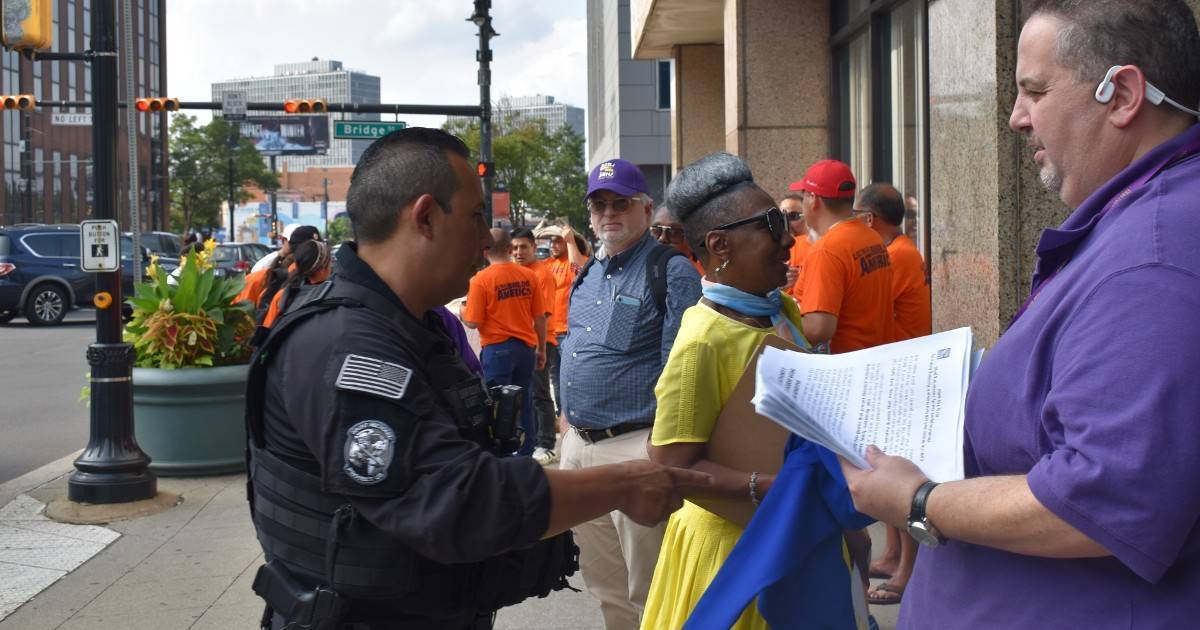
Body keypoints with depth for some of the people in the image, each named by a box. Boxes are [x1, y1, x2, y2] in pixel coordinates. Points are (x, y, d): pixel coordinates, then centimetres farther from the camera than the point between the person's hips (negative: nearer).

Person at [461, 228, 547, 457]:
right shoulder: (529, 276, -1)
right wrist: (542, 349, 13)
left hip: (497, 349, -4)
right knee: (524, 403, 13)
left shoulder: (480, 280, -11)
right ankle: (525, 453, 20)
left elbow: (472, 322, -10)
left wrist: (462, 312, 11)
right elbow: (540, 317, 2)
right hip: (526, 346, 4)